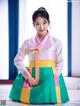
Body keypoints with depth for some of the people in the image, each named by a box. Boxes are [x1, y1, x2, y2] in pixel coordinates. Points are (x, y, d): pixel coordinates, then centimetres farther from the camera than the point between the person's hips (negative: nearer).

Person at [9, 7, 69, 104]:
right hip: (32, 77, 1)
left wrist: (52, 79, -11)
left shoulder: (56, 42, 3)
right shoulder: (28, 42, 6)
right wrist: (29, 77, -7)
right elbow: (17, 60, 3)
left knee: (48, 98, -20)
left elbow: (60, 63, 2)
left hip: (49, 77, -1)